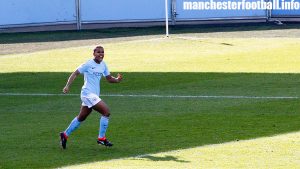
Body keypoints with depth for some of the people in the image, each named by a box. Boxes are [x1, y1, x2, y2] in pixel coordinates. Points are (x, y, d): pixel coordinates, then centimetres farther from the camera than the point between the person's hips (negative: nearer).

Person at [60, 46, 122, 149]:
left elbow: (109, 78, 15)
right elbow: (75, 73, -9)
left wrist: (117, 79, -7)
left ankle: (65, 135, 31)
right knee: (106, 111, -16)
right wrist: (68, 86, -18)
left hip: (94, 95, 9)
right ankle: (101, 138, -9)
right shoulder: (88, 64, -10)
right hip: (88, 93, -9)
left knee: (81, 118, 19)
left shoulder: (103, 65, 11)